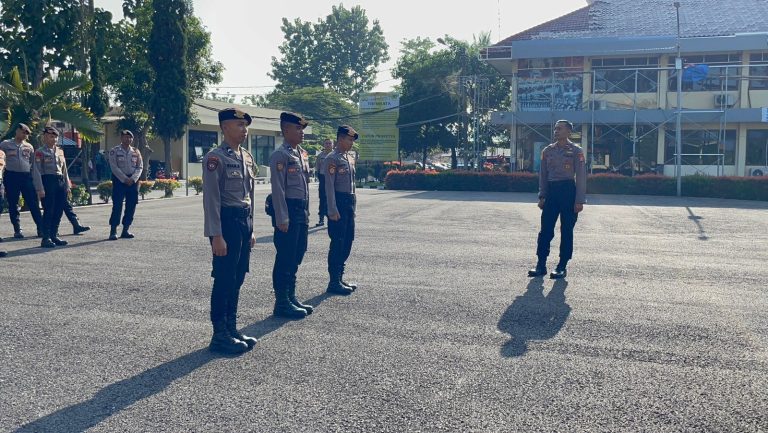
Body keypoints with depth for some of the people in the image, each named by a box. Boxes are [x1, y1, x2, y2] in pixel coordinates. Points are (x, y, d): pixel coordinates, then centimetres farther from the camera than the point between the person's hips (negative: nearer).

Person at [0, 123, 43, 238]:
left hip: (26, 176, 1)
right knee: (13, 205, 3)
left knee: (33, 204, -2)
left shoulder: (29, 146, 12)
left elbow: (33, 163, 15)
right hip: (11, 176, -1)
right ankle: (17, 230, 10)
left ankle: (41, 229, -2)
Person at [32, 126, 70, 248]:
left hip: (61, 182, 6)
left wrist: (67, 186, 14)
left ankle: (54, 236, 16)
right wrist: (40, 189, -15)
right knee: (48, 211, -6)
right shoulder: (40, 152, -3)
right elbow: (36, 171, -8)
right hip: (48, 182, -6)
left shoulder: (60, 151, 16)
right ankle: (46, 238, -2)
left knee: (59, 211, 7)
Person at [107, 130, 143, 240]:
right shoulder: (114, 151, -1)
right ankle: (113, 231, -5)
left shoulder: (136, 152, 10)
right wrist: (125, 179, -15)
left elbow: (140, 167, 5)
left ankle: (125, 230, 14)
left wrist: (133, 179, -10)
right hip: (119, 180, -4)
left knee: (131, 206, 4)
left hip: (133, 180, 4)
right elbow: (114, 167, -8)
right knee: (117, 205, -8)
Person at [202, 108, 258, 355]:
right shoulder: (215, 158, -12)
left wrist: (250, 229, 18)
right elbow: (211, 199, -16)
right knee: (224, 280, -2)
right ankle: (220, 335, 8)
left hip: (244, 223, 8)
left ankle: (231, 328, 24)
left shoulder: (247, 157, 13)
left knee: (237, 279, 13)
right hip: (227, 223, -8)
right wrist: (216, 236, -19)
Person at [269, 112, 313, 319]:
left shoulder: (300, 154, 16)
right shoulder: (280, 155, -12)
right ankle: (281, 303, 6)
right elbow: (278, 189, -16)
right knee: (285, 259, -2)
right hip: (288, 210, -9)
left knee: (296, 256, 14)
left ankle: (291, 298, 24)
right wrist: (282, 219, -19)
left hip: (301, 211, 9)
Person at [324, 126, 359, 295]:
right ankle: (334, 282, 2)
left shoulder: (348, 159, 17)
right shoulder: (332, 159, -10)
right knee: (337, 243, -5)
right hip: (338, 204, -9)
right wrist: (333, 210, -20)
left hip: (349, 204, 9)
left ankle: (339, 278, 22)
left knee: (347, 242, 12)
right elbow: (329, 186, -16)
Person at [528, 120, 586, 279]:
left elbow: (581, 176, -5)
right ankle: (541, 265, 9)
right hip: (551, 191, 4)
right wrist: (542, 196, 7)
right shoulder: (547, 151, 9)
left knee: (566, 231, 2)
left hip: (568, 192, -4)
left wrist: (579, 201, -11)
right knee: (545, 230, 2)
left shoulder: (576, 151, -3)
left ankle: (562, 267, 10)